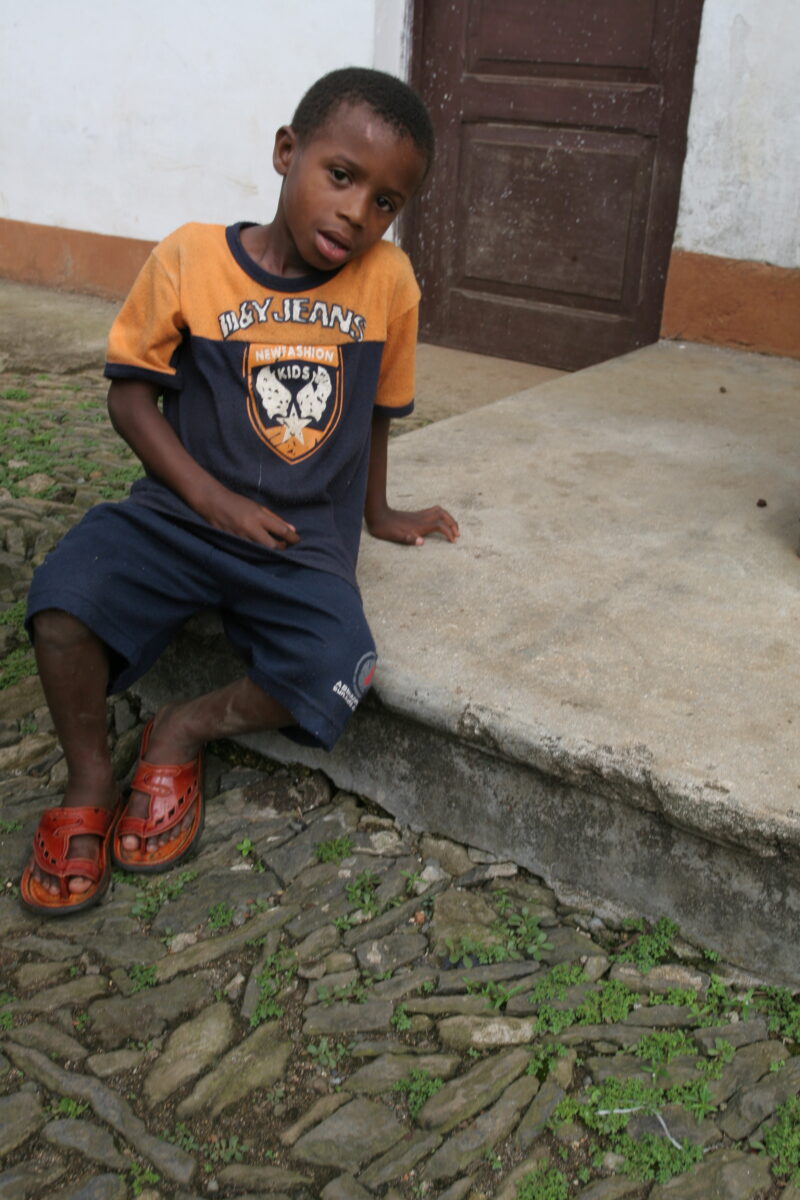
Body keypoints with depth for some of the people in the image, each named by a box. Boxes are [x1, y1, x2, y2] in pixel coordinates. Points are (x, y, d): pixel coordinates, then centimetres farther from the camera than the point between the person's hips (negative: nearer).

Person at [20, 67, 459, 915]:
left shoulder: (388, 282, -1)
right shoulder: (190, 259, -6)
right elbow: (130, 390, -2)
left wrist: (377, 512, 24)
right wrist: (212, 497, -12)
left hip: (305, 546, 1)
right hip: (184, 513, -1)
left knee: (335, 682, -25)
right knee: (63, 600, -27)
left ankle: (186, 732, 6)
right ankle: (88, 782, 2)